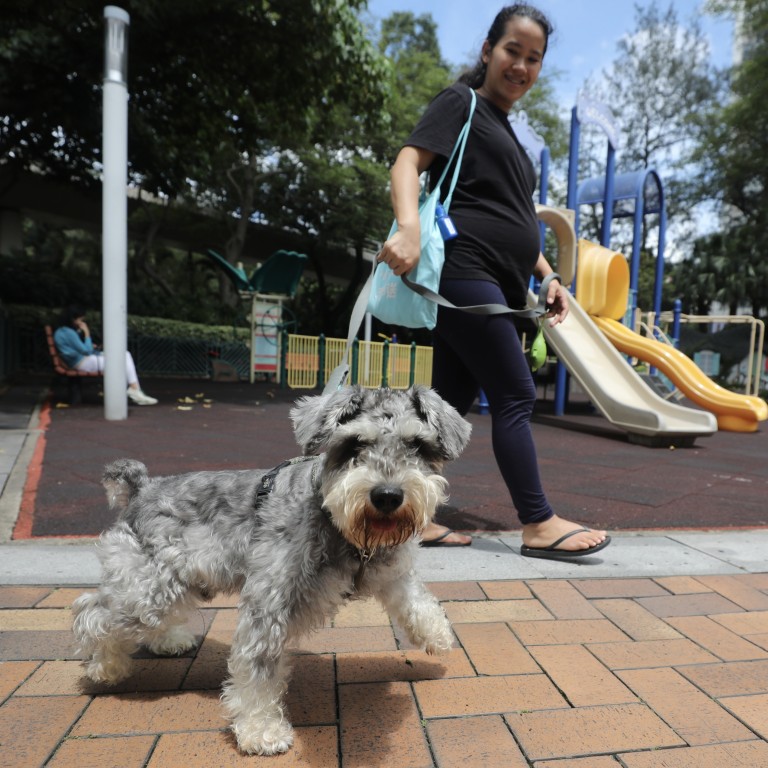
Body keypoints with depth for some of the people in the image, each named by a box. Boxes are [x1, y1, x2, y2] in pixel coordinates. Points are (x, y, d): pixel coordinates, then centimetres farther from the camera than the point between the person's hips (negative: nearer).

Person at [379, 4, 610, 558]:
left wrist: (548, 277, 20)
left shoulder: (508, 134, 29)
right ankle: (539, 525, 3)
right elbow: (408, 163, -9)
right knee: (516, 395, -8)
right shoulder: (461, 102, 6)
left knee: (452, 399, 5)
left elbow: (517, 220, 30)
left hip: (497, 285, 8)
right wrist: (410, 228, -28)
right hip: (464, 270, -8)